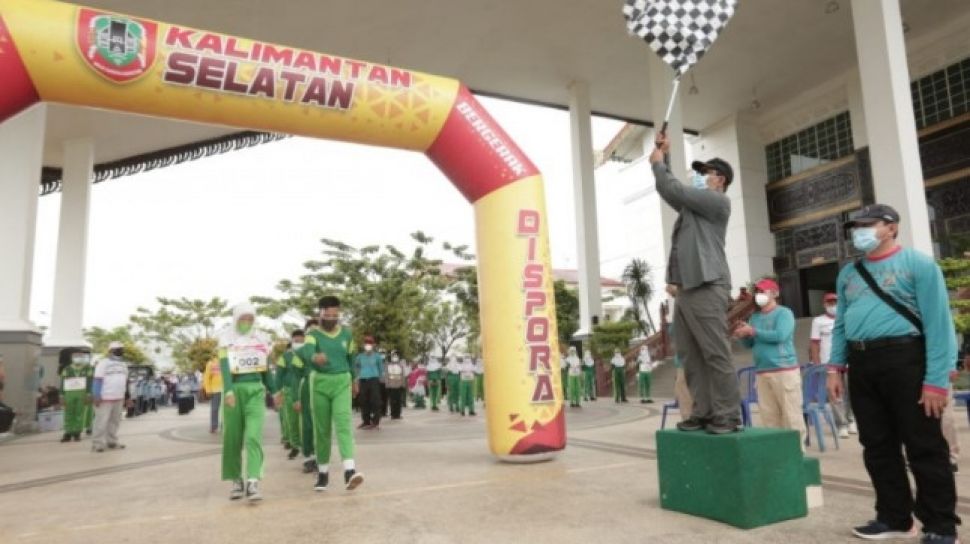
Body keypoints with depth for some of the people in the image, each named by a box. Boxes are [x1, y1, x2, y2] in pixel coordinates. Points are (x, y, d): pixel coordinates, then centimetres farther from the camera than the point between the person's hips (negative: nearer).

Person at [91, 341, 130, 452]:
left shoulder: (124, 364, 16)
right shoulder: (103, 363, -6)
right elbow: (97, 380, -11)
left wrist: (124, 396, 19)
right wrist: (96, 396, -17)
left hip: (118, 398, 7)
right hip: (105, 398, -7)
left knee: (115, 421, 10)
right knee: (101, 422, -4)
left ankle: (112, 442, 18)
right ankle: (97, 444, 2)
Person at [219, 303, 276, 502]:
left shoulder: (262, 339, 10)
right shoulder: (226, 338, -1)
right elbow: (224, 366, -13)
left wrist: (274, 391, 18)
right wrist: (228, 391, -26)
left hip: (256, 390, 1)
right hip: (234, 389, -1)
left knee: (254, 436, -11)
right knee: (233, 439, 6)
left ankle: (253, 482, -16)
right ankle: (237, 481, 21)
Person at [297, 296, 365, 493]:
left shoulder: (347, 333, 6)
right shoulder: (313, 333, -5)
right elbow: (306, 351, -28)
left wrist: (354, 379, 31)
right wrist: (315, 357, -52)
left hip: (342, 382, 1)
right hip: (319, 383, -1)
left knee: (343, 424, -14)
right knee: (322, 430, 6)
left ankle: (349, 471, -25)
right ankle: (323, 472, 20)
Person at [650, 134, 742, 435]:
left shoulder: (719, 201, 0)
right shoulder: (692, 205, 24)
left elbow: (674, 189, -8)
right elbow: (668, 191, 31)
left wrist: (657, 162, 6)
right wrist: (663, 156, 23)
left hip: (707, 288, -8)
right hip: (685, 289, 9)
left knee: (716, 355, -9)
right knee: (691, 357, 4)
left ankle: (728, 416, -5)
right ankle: (703, 412, 7)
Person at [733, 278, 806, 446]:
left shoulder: (784, 313, 0)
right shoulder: (755, 317, 18)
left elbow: (780, 335, -16)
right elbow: (750, 344, 18)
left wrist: (753, 331, -11)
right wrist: (742, 336, -4)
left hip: (784, 370, -6)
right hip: (761, 373, 6)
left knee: (790, 414, -4)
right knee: (768, 416, 5)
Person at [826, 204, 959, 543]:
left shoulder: (918, 264, -3)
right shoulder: (848, 273, 16)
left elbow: (938, 323, -10)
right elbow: (840, 324, 18)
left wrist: (936, 379, -16)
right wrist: (835, 366, 8)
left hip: (904, 359, -6)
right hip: (861, 364, 6)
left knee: (924, 447, 2)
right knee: (877, 446, 12)